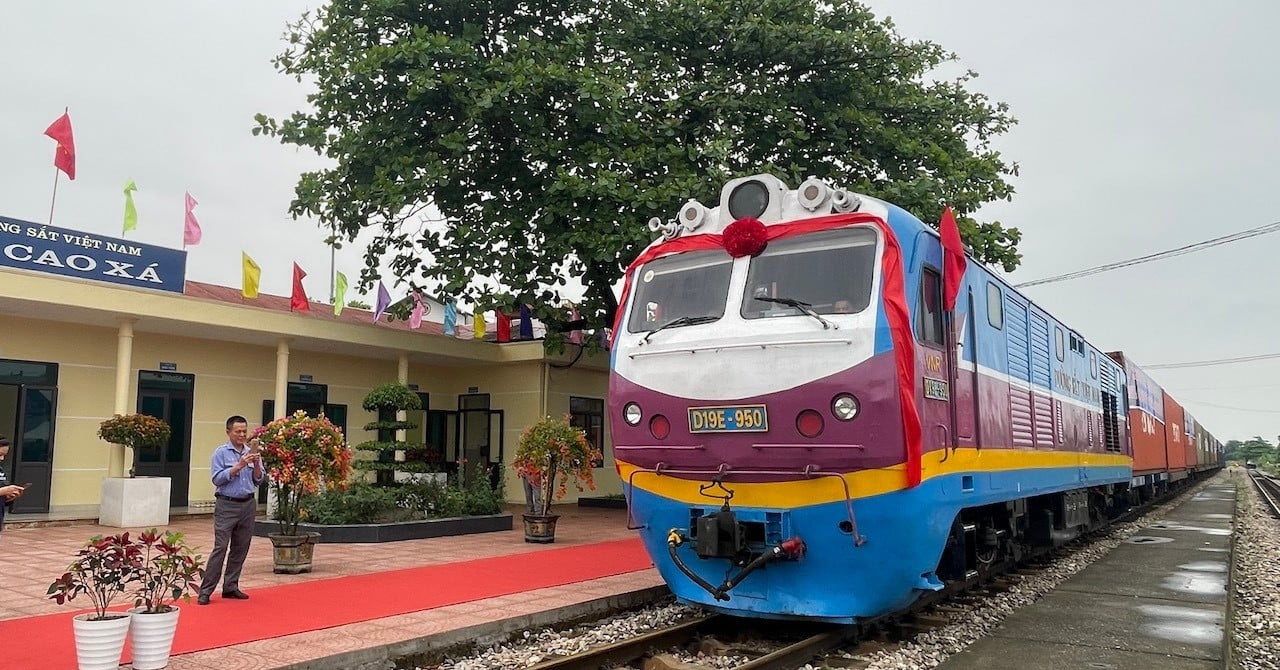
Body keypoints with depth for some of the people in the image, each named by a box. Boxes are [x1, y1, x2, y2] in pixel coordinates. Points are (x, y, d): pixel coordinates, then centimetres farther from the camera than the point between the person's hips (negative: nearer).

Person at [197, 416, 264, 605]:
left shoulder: (252, 452, 9)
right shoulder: (221, 453, -3)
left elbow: (258, 481, 8)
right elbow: (217, 479, -12)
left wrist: (256, 465, -10)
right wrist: (239, 466, -19)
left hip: (248, 504, 5)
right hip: (227, 505, -5)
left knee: (240, 549, 8)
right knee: (220, 548, -9)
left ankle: (230, 586, 16)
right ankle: (205, 591, -5)